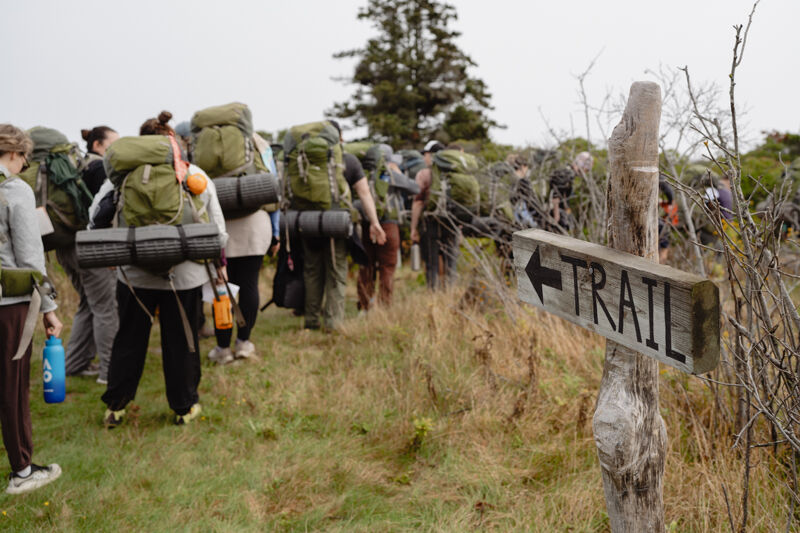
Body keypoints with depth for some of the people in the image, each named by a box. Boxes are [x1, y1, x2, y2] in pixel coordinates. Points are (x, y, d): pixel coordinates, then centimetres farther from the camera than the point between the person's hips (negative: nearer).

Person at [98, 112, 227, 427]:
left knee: (129, 340, 13)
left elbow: (98, 219, -5)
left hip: (136, 274, 0)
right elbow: (217, 229, 3)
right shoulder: (197, 177, -1)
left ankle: (115, 407, 21)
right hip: (184, 274, 0)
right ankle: (184, 407, 22)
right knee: (180, 342, 11)